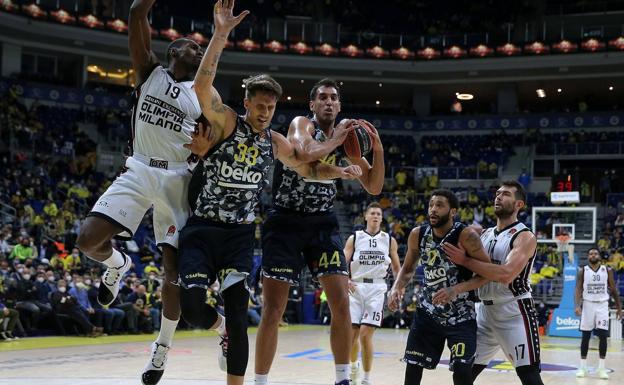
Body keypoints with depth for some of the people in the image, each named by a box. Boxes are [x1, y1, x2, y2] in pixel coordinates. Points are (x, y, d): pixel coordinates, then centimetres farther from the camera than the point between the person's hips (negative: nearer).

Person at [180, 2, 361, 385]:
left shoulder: (276, 142, 8)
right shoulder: (225, 121, -7)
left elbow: (309, 169, 23)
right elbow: (202, 87, -27)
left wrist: (341, 172, 1)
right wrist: (220, 35, -38)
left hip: (240, 234, 3)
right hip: (202, 228, -3)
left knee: (238, 317, -6)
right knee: (193, 307, -16)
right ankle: (218, 325, 22)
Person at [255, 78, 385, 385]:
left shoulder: (346, 137, 8)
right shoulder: (302, 124, -7)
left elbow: (374, 188, 8)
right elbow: (304, 153, -32)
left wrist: (378, 149, -5)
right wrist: (335, 140, -21)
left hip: (323, 223, 5)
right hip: (286, 221, -5)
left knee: (341, 302, -5)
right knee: (273, 310, -5)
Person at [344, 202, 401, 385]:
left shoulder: (389, 240, 9)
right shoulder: (354, 238, 6)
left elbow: (396, 268, 16)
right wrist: (345, 280, -17)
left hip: (376, 289, -1)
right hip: (355, 287, 1)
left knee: (365, 334, -12)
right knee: (351, 333, 0)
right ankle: (354, 365, 29)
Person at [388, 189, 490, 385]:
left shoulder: (466, 235, -19)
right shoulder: (417, 234, -4)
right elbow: (408, 268, 12)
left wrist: (455, 290, -30)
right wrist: (397, 287, -8)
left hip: (461, 315, -5)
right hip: (428, 312, 5)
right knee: (412, 367, 7)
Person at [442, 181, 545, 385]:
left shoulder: (525, 237, -12)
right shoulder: (485, 234, 12)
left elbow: (506, 275, -27)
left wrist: (465, 261, -23)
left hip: (514, 313, -7)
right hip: (485, 311, 7)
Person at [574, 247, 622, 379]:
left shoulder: (607, 270, 2)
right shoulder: (582, 271, -1)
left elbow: (613, 290, 9)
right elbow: (578, 290, -7)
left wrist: (619, 307, 8)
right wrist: (577, 306, -21)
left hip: (602, 305, 0)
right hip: (588, 304, 0)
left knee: (603, 335, -7)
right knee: (586, 336, 3)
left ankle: (602, 368, 0)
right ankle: (583, 367, 11)